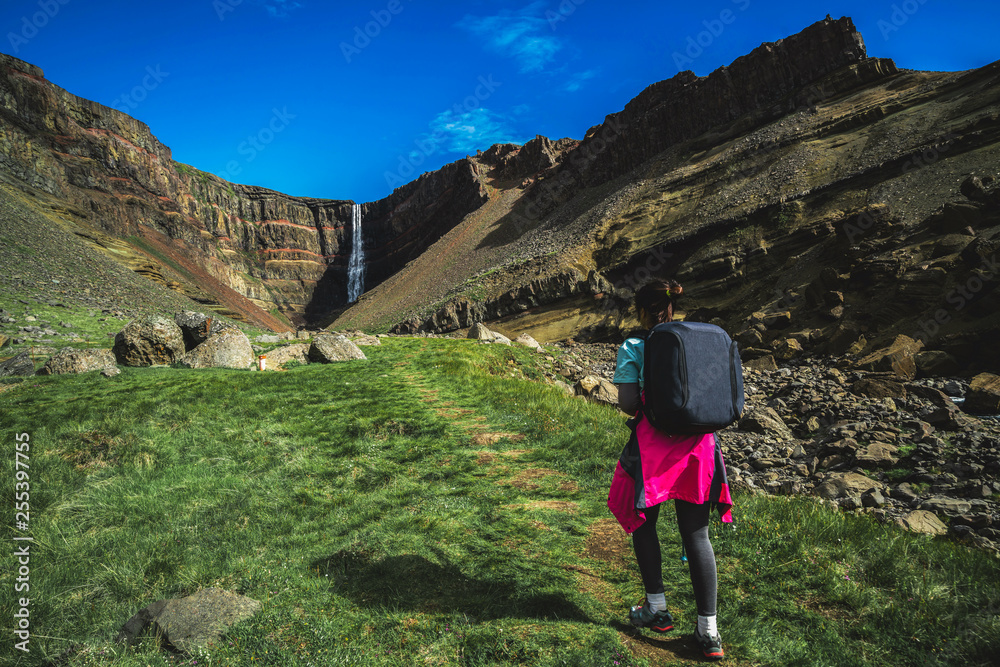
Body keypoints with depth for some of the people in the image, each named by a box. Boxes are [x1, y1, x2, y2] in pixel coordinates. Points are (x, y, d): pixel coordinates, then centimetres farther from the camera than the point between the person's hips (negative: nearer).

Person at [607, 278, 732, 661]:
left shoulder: (633, 348, -8)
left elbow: (628, 404, -14)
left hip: (652, 446, -4)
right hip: (698, 444, 4)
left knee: (642, 522, 18)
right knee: (696, 533, 10)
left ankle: (657, 609, 28)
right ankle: (709, 631, 14)